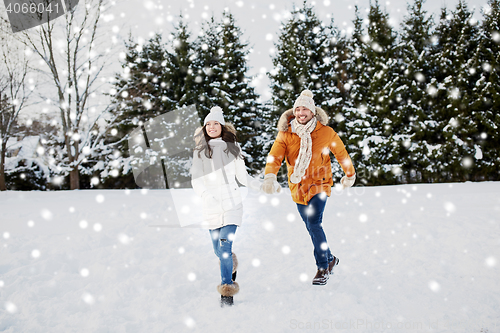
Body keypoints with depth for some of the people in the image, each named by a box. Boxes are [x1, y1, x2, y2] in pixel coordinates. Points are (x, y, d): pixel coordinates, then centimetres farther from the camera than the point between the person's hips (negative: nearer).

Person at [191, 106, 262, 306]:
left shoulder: (232, 148, 9)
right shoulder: (200, 152, 8)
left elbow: (242, 177, 15)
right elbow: (196, 181, 0)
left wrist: (262, 186, 3)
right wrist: (207, 196, -19)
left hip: (231, 203, -2)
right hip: (211, 206, 2)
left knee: (225, 247, -15)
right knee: (218, 250, 10)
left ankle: (227, 291, -8)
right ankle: (232, 265, 44)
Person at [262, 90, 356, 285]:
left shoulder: (325, 133, -7)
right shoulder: (285, 134, -5)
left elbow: (341, 153, 8)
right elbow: (275, 155, -18)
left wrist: (350, 175, 21)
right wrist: (270, 177, -37)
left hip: (319, 184, -3)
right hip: (298, 187, 3)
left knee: (314, 223, -19)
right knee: (311, 227, 14)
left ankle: (323, 268, -4)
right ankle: (330, 259, 36)